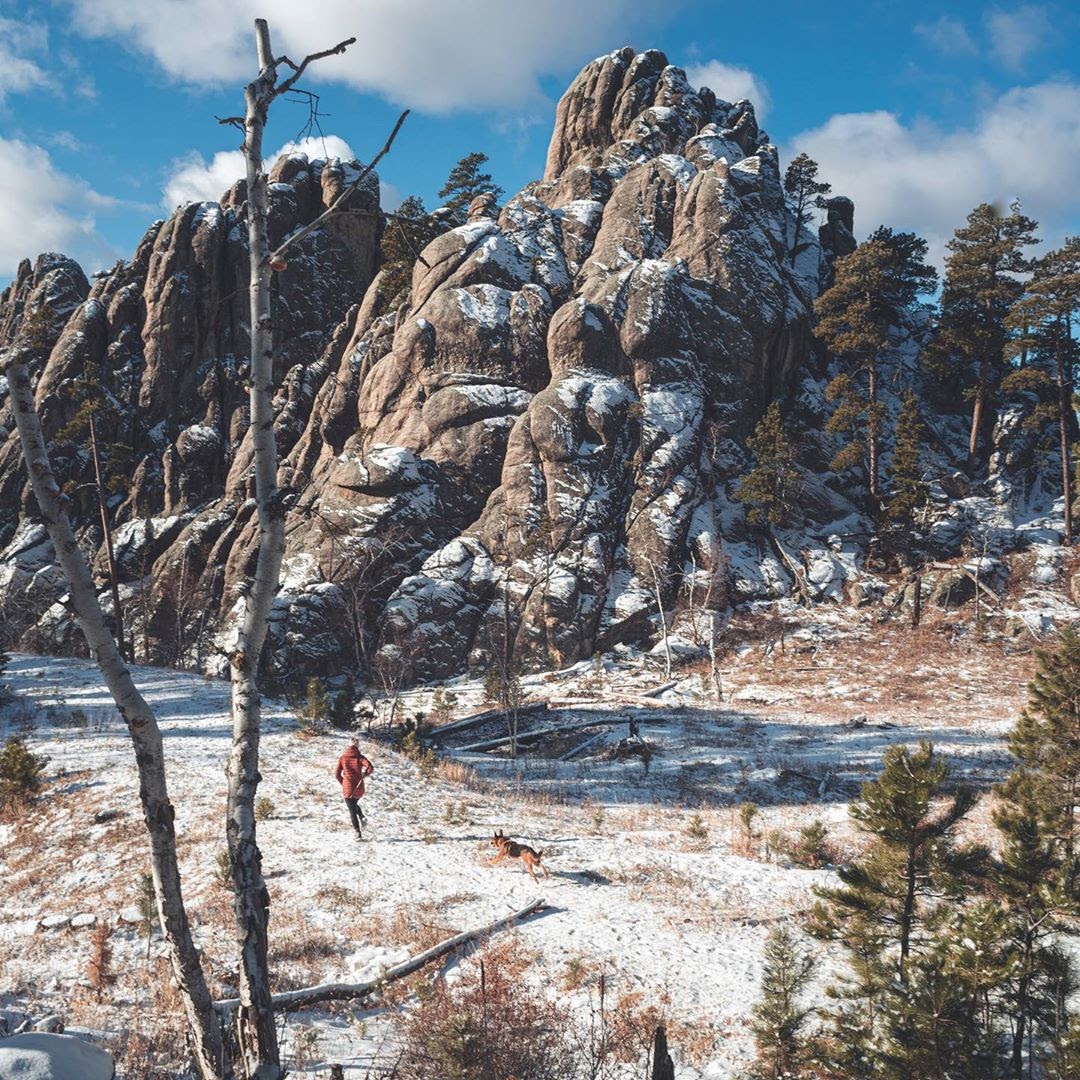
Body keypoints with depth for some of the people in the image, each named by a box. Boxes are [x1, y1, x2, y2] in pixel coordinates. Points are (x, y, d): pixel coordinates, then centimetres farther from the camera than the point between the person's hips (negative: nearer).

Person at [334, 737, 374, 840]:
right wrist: (365, 774, 3)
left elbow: (337, 774, -2)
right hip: (359, 788, 1)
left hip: (347, 788, -1)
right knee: (354, 804, 29)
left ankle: (358, 833, -3)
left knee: (352, 810, 6)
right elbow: (371, 768, -17)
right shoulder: (360, 757, -3)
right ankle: (362, 817, 2)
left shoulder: (342, 758, 0)